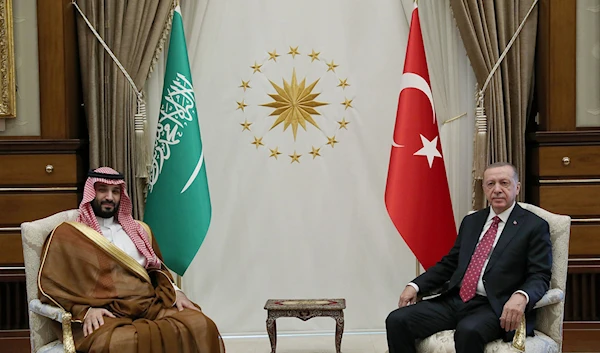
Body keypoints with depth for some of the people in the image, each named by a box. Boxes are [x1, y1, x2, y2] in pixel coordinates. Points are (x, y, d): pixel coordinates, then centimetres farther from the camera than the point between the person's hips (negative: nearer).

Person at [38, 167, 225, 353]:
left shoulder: (138, 230, 23)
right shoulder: (67, 234, 7)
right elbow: (51, 286, 1)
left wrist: (175, 292, 8)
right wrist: (84, 310, -14)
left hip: (150, 307, 5)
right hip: (104, 316, -5)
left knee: (200, 325, -23)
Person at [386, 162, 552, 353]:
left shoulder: (535, 226, 2)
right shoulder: (471, 221, 20)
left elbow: (540, 276, -5)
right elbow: (449, 263, 21)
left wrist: (521, 296, -28)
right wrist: (415, 286, 4)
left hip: (494, 307, -5)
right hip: (455, 300, 6)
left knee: (468, 330, -39)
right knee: (397, 320, -14)